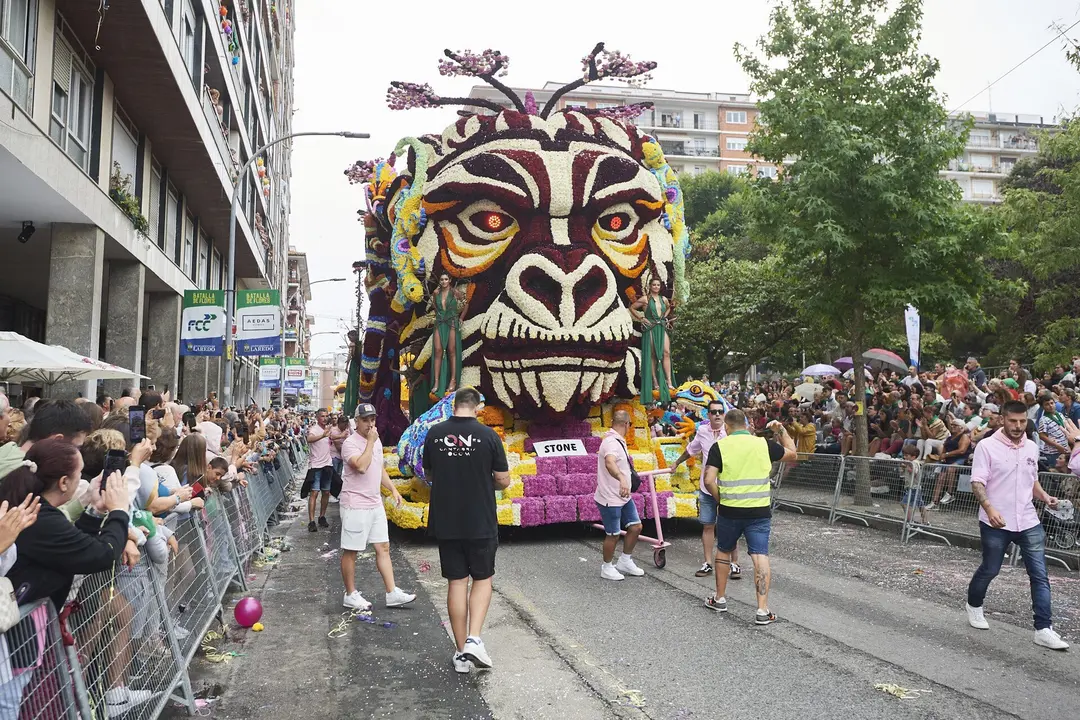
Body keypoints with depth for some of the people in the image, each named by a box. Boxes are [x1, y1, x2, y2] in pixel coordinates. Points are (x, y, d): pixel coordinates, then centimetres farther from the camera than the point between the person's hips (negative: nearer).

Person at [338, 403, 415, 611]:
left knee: (383, 547, 8)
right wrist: (370, 442, -23)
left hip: (375, 503, 8)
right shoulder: (350, 443, -15)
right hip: (355, 505, -8)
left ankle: (392, 594, 12)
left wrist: (393, 489, 14)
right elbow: (362, 466, -31)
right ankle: (350, 595, 16)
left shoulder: (376, 441, 11)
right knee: (351, 551, 4)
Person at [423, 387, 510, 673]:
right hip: (481, 522, -2)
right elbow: (504, 481, -6)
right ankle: (473, 640, -2)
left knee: (456, 582, 11)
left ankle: (461, 651, 15)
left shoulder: (434, 434, -2)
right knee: (482, 579, 14)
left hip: (445, 523, 3)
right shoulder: (488, 435, -11)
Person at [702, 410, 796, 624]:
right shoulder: (764, 444, 1)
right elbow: (792, 454, 17)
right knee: (760, 556, 0)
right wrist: (782, 431, 27)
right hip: (760, 512, 0)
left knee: (723, 551, 19)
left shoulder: (720, 446, -5)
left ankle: (720, 599, 30)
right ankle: (763, 610, -5)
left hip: (729, 511, 0)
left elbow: (709, 480, -12)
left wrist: (720, 499, 4)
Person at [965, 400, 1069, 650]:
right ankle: (974, 606, 36)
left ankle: (1043, 629, 5)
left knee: (1040, 575, -1)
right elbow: (977, 482, -15)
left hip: (1029, 522, 4)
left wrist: (1044, 497, 0)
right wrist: (989, 508, -30)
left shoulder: (1032, 448, 8)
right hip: (996, 523, -4)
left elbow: (1032, 481, 20)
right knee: (990, 570, 11)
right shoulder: (987, 446, -10)